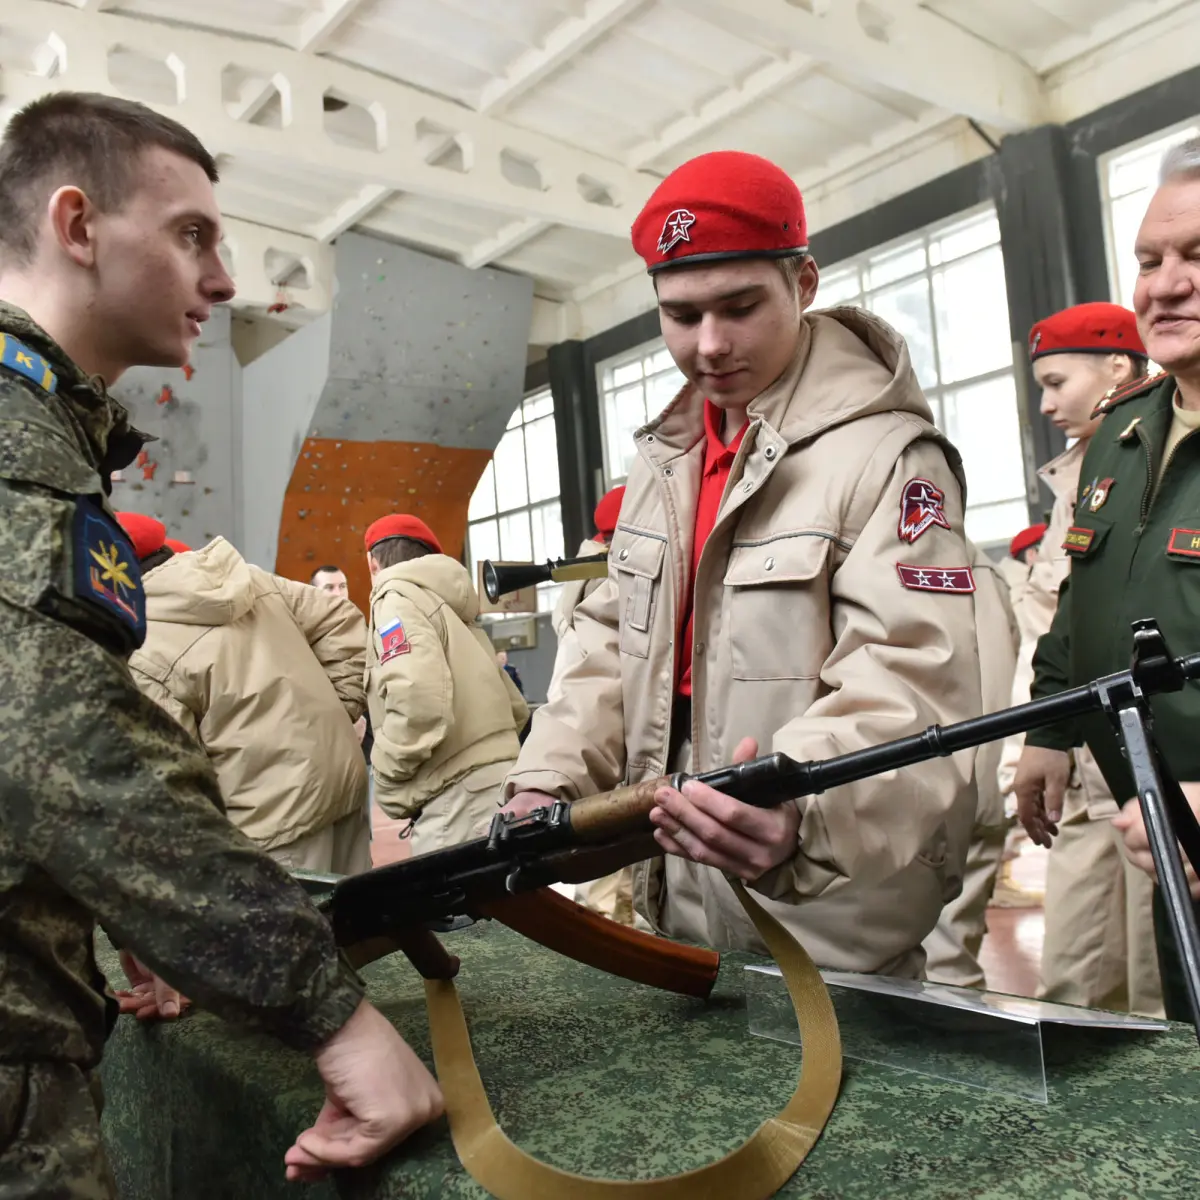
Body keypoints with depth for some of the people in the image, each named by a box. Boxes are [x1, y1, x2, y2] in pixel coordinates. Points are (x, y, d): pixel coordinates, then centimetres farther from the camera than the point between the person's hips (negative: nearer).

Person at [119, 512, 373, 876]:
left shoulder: (144, 658, -13)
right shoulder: (250, 578, 6)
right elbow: (340, 621, 9)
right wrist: (338, 712, 9)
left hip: (276, 812, -8)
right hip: (346, 775, 8)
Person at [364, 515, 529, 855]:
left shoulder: (398, 598, -2)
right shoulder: (452, 607, 24)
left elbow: (417, 697, -21)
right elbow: (515, 709, 26)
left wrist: (387, 781, -8)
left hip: (460, 797, -9)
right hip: (496, 787, 9)